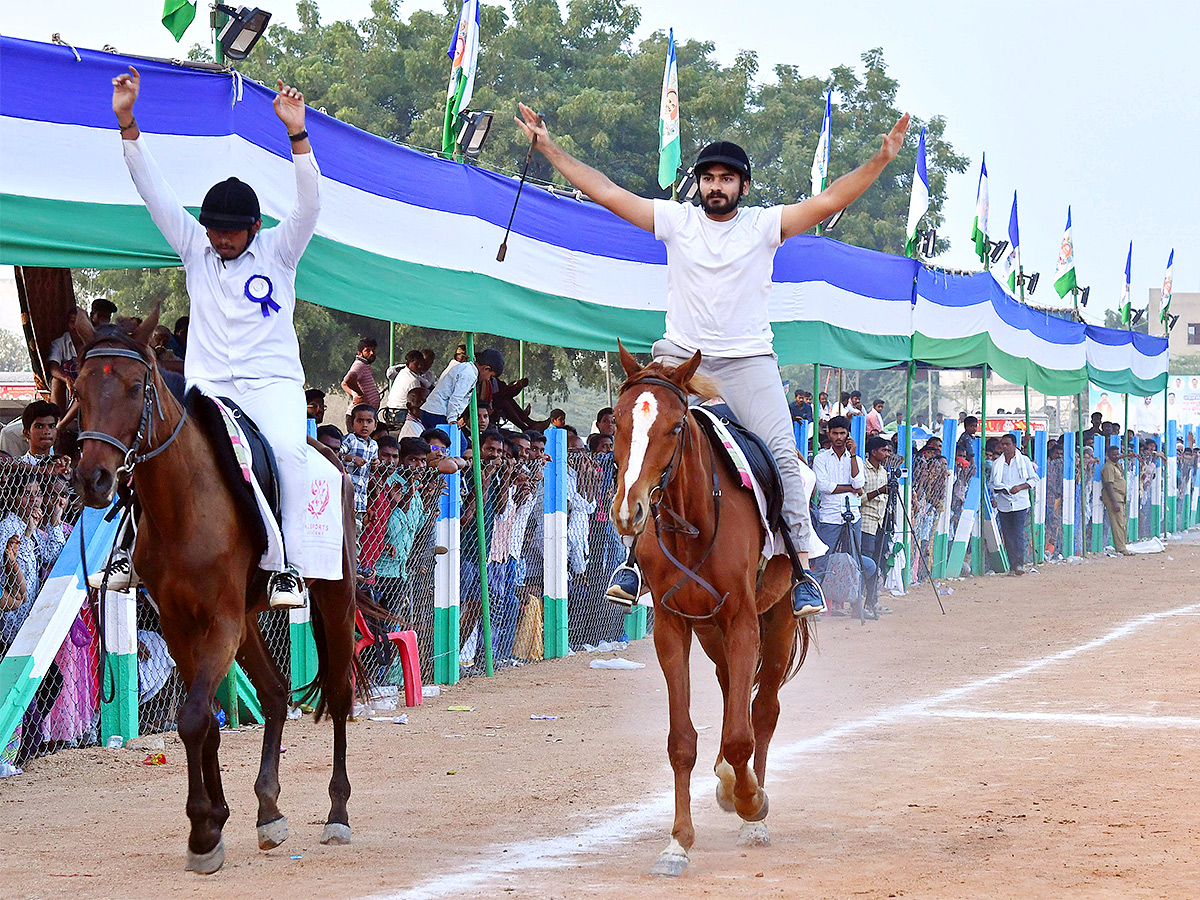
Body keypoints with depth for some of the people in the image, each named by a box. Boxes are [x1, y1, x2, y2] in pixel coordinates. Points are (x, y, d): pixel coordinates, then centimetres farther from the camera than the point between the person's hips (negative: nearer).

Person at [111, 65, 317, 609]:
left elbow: (309, 205, -13)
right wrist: (126, 122, -7)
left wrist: (296, 134, -26)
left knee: (287, 450, -28)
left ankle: (291, 568, -26)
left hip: (273, 380, -2)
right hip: (208, 384, 3)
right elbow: (154, 191, 4)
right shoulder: (195, 248, 10)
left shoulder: (277, 251, 3)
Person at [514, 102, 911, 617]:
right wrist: (548, 148, 1)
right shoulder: (677, 220, 6)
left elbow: (828, 202, -4)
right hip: (680, 357, 1)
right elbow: (607, 194, 5)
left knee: (782, 455, -11)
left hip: (749, 359, -1)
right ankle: (636, 557, 2)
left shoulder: (765, 225, 3)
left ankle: (802, 570, -9)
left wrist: (882, 159, -15)